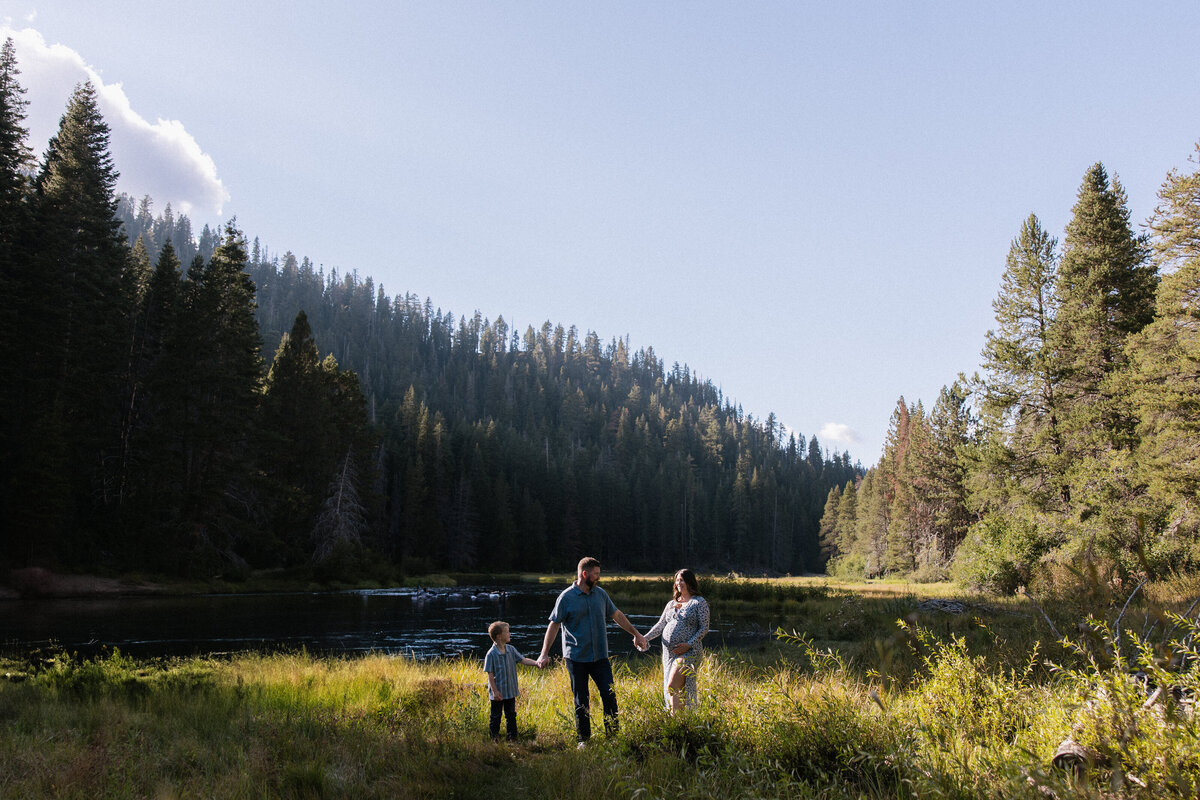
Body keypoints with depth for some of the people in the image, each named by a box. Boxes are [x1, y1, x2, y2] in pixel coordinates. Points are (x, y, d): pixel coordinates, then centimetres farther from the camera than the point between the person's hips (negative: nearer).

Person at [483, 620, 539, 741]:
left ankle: (512, 737, 23)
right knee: (496, 717, 8)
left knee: (511, 716, 13)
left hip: (511, 691, 5)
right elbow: (490, 674, -14)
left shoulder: (511, 649, 2)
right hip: (498, 693, -5)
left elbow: (523, 660, 0)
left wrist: (536, 663, -16)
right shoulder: (491, 654, -16)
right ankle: (494, 738, 21)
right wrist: (495, 691, -16)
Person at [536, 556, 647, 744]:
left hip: (600, 656, 3)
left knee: (610, 695, -2)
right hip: (576, 658, -3)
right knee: (581, 701, 6)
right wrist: (545, 653, -9)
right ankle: (583, 739, 18)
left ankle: (613, 735, 9)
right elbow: (554, 625, -5)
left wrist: (636, 634, 21)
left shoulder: (600, 594, 6)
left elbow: (617, 615, 18)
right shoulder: (566, 597, -7)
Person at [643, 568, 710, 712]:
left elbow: (704, 628, -5)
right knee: (677, 690, 7)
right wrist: (645, 638, 2)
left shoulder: (700, 602, -1)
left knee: (672, 687, -17)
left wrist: (689, 644, -16)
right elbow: (660, 625, 16)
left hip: (687, 652, -6)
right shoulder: (671, 604, 17)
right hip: (669, 652, 6)